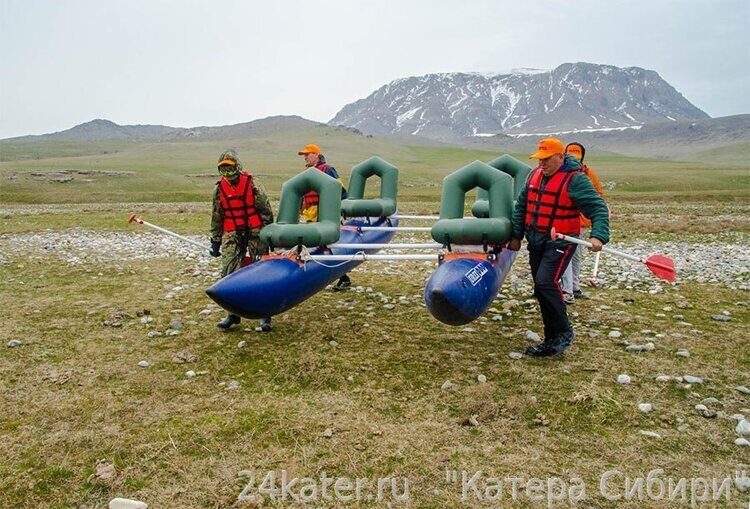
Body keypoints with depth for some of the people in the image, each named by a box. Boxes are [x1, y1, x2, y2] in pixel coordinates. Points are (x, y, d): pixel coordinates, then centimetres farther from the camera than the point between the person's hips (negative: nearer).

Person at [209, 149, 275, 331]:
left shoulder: (250, 184, -4)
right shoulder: (220, 189, 6)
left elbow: (266, 210, 0)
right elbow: (216, 218, 14)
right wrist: (215, 241, 15)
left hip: (254, 233, -3)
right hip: (231, 235, 3)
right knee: (228, 273, -3)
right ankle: (233, 314, 10)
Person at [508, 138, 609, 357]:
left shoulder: (575, 180, -12)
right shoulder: (535, 175, 9)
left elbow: (598, 208, -16)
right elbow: (521, 206, 17)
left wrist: (598, 236, -31)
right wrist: (516, 236, 16)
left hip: (560, 243, -7)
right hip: (536, 242, 7)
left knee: (545, 282, -22)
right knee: (542, 289, 9)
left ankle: (564, 332, -5)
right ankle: (553, 341, 21)